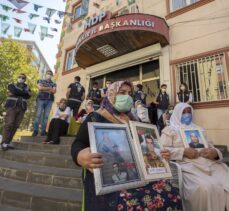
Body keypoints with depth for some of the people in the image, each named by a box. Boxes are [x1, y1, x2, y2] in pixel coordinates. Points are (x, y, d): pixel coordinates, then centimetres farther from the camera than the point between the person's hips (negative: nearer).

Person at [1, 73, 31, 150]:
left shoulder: (27, 88, 18)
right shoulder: (11, 85, 13)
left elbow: (28, 96, -2)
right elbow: (15, 91, -10)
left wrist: (16, 93, -7)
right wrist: (26, 92, -1)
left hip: (21, 108, 2)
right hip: (12, 106, -2)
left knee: (15, 125, -4)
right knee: (9, 124, -11)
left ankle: (7, 143, 1)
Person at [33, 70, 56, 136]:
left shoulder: (53, 84, 19)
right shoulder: (40, 81, 17)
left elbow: (54, 91, 2)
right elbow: (40, 88, -3)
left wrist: (44, 89, -5)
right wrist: (49, 88, 0)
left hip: (49, 101, 1)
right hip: (41, 99, -1)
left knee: (46, 116, -4)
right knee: (38, 115, -6)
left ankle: (43, 131, -2)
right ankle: (35, 131, -2)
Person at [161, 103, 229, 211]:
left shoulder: (198, 129, 26)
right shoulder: (169, 130, 9)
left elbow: (210, 146, 20)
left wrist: (215, 152, -5)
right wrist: (183, 151, -14)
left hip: (210, 163, 5)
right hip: (189, 166, -5)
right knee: (205, 188, -32)